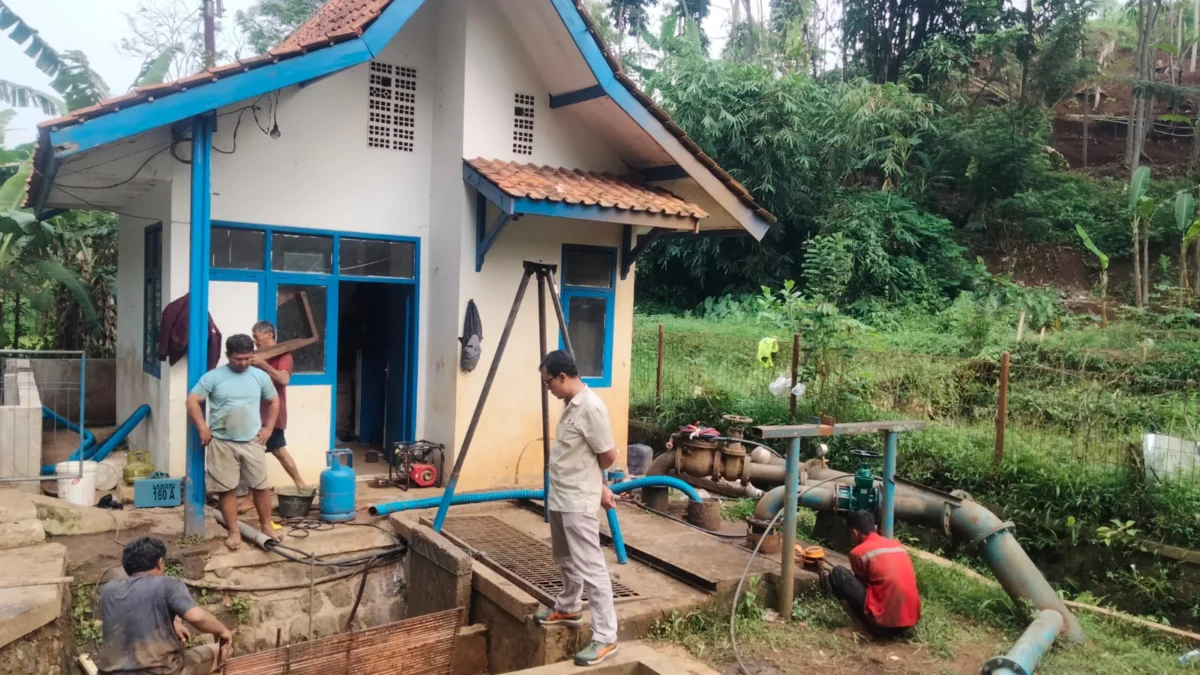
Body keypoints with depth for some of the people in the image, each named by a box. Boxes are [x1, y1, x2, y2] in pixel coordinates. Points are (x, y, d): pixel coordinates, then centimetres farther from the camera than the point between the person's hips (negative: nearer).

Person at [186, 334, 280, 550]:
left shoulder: (260, 376, 3)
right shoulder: (213, 377, -6)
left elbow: (274, 402, 15)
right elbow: (192, 400, -6)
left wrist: (268, 427, 6)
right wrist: (202, 428, -10)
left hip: (252, 442, 2)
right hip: (222, 443, -2)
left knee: (260, 486, 7)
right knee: (226, 489, 4)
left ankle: (266, 526, 23)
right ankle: (234, 532, 15)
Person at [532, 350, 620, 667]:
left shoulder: (591, 407, -22)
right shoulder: (571, 405, 9)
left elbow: (608, 456, -18)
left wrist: (586, 476, 2)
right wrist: (596, 486, 13)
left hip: (578, 502, -10)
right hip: (560, 498, 10)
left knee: (591, 568, -7)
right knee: (565, 559, 25)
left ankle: (605, 638, -2)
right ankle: (568, 608, 44)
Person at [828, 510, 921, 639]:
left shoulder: (858, 552, -3)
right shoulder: (898, 545, 16)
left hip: (884, 623, -7)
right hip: (910, 622, 7)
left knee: (838, 573, 3)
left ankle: (861, 626, -1)